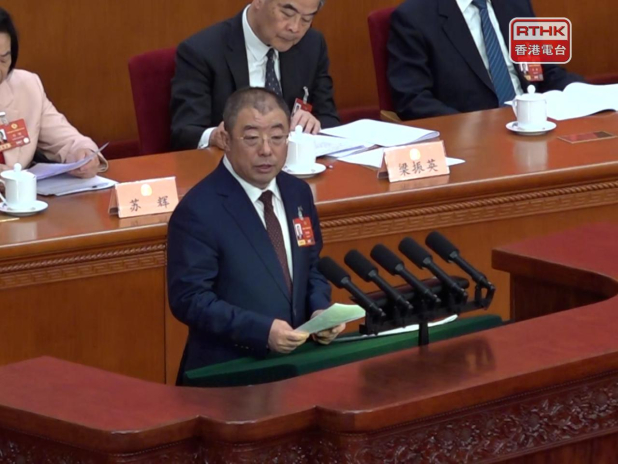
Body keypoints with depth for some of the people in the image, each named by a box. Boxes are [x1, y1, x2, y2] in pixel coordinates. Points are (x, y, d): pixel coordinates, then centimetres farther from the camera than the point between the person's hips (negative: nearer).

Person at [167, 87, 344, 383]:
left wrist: (321, 310, 1)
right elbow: (189, 299, -13)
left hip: (295, 359, 6)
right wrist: (262, 330, -21)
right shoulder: (198, 211, -10)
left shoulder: (298, 193, 11)